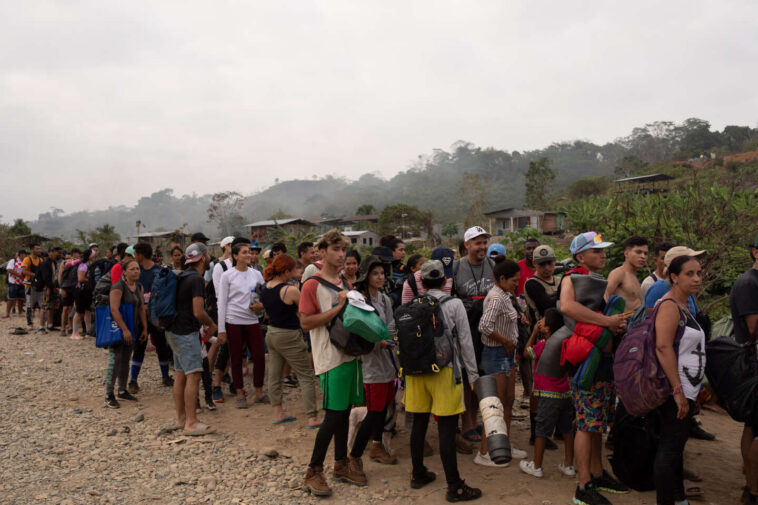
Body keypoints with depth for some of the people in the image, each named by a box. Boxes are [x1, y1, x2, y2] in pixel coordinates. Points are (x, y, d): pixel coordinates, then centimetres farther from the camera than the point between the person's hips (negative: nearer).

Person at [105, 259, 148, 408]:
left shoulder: (139, 287, 9)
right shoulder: (118, 286, -15)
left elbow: (141, 309, 13)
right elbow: (114, 309, -22)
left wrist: (144, 328, 9)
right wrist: (124, 329, -24)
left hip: (131, 329, 8)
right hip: (117, 328, -8)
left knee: (125, 360, 14)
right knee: (115, 360, -10)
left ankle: (122, 391, 24)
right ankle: (109, 396, -4)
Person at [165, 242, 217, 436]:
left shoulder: (183, 277, 14)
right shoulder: (197, 279, -16)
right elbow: (198, 312, -22)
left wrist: (204, 323, 21)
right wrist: (212, 324, -3)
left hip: (174, 331, 10)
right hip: (186, 333, -10)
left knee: (180, 374, 13)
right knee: (193, 375, -9)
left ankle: (180, 419, 20)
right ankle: (191, 423, -8)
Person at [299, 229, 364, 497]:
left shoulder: (345, 282, 15)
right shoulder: (312, 284, -10)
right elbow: (305, 323, -17)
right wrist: (338, 307, -20)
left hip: (350, 353, 7)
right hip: (331, 357, -7)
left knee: (344, 412, 14)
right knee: (334, 415, -5)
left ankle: (341, 464, 27)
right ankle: (313, 470, 10)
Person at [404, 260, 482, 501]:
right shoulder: (454, 304, -4)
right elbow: (465, 341, -3)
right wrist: (472, 374, 4)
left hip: (416, 370, 4)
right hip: (444, 370, -4)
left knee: (419, 423, 13)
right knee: (447, 429, -1)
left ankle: (418, 474, 27)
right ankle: (454, 486, 4)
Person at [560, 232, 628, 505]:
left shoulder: (603, 282, 17)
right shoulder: (572, 279, -9)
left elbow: (612, 312, 29)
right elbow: (567, 307, -30)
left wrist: (619, 324, 6)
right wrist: (606, 321, -25)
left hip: (605, 357, 8)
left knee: (597, 422, 17)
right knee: (587, 424, -4)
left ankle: (597, 474, 30)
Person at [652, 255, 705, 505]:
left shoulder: (682, 306, 16)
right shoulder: (670, 306, -15)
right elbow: (663, 347, -25)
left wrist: (687, 391, 20)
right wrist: (678, 391, -26)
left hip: (684, 390, 10)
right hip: (673, 390, -10)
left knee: (675, 445, 18)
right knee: (670, 447, -5)